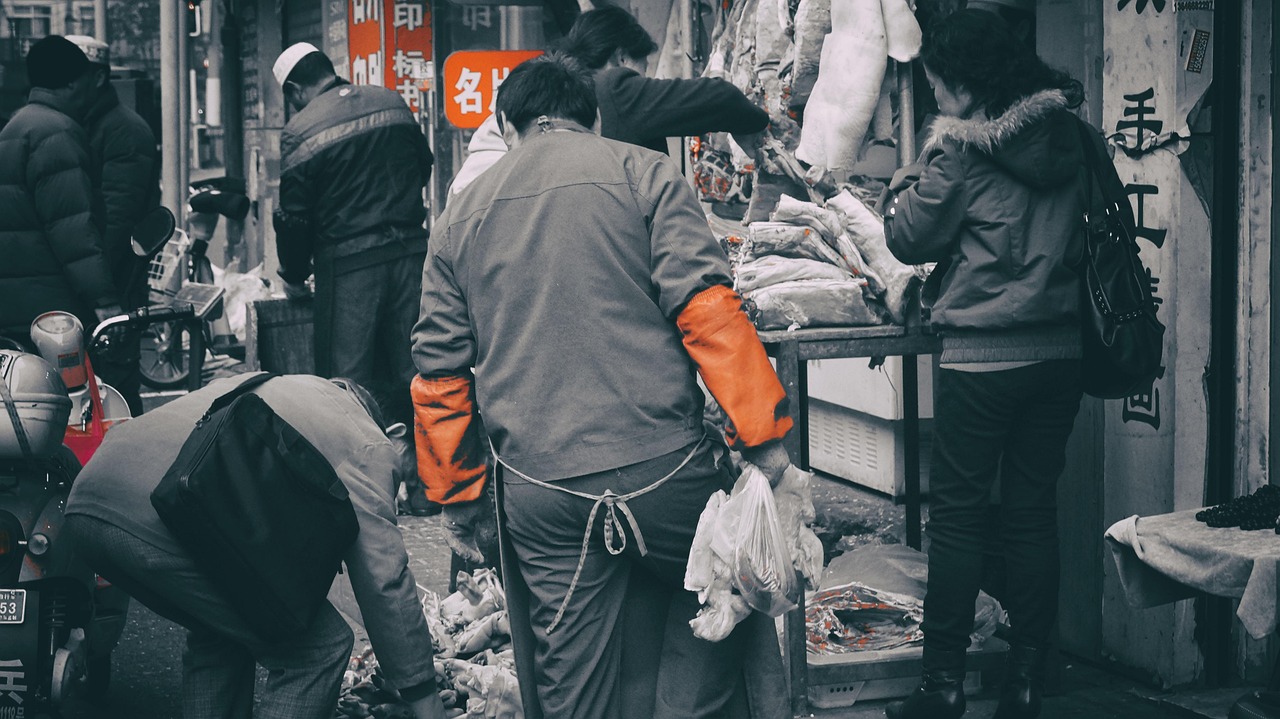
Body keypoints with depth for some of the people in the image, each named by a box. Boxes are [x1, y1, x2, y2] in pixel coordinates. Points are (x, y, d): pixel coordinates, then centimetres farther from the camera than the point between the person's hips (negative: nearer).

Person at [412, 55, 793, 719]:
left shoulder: (460, 218, 14)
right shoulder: (642, 174, 3)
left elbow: (439, 373, 14)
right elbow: (705, 308, -10)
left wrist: (456, 498, 22)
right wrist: (762, 434, -8)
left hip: (539, 493, 3)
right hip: (660, 466, -3)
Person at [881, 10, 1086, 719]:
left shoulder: (960, 146, -12)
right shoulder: (1070, 134, 6)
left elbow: (908, 238, -3)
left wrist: (919, 169, 8)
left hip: (982, 356, -6)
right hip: (1060, 349, 6)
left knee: (956, 514, 3)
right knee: (1033, 512, 10)